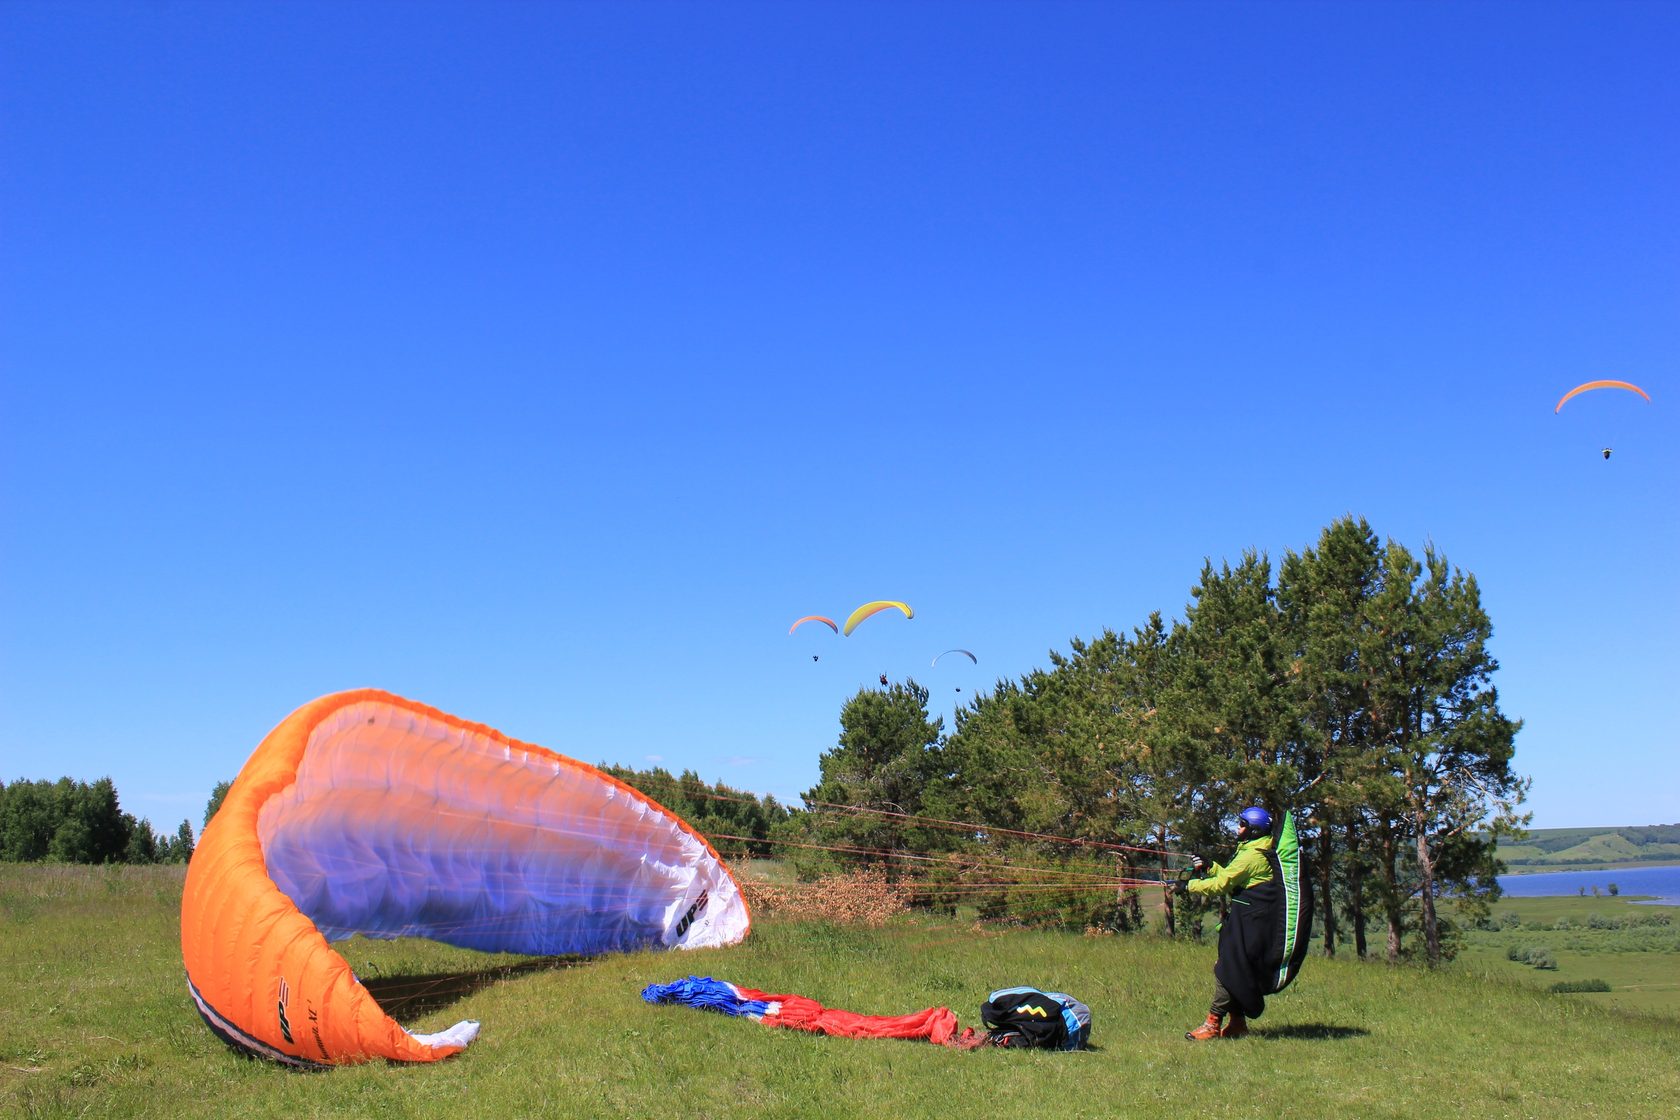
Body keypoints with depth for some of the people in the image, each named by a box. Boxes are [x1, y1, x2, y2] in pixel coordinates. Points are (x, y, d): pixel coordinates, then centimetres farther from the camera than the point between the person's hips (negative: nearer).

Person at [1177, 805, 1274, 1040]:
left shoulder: (1251, 856, -17)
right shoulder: (1259, 853, 15)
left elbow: (1221, 884, -17)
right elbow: (1231, 877, 21)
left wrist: (1189, 886, -8)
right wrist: (1208, 867, 12)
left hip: (1248, 921, -10)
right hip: (1249, 920, 10)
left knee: (1227, 969, -9)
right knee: (1236, 970, 13)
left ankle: (1213, 1023, -8)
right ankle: (1237, 1023, 17)